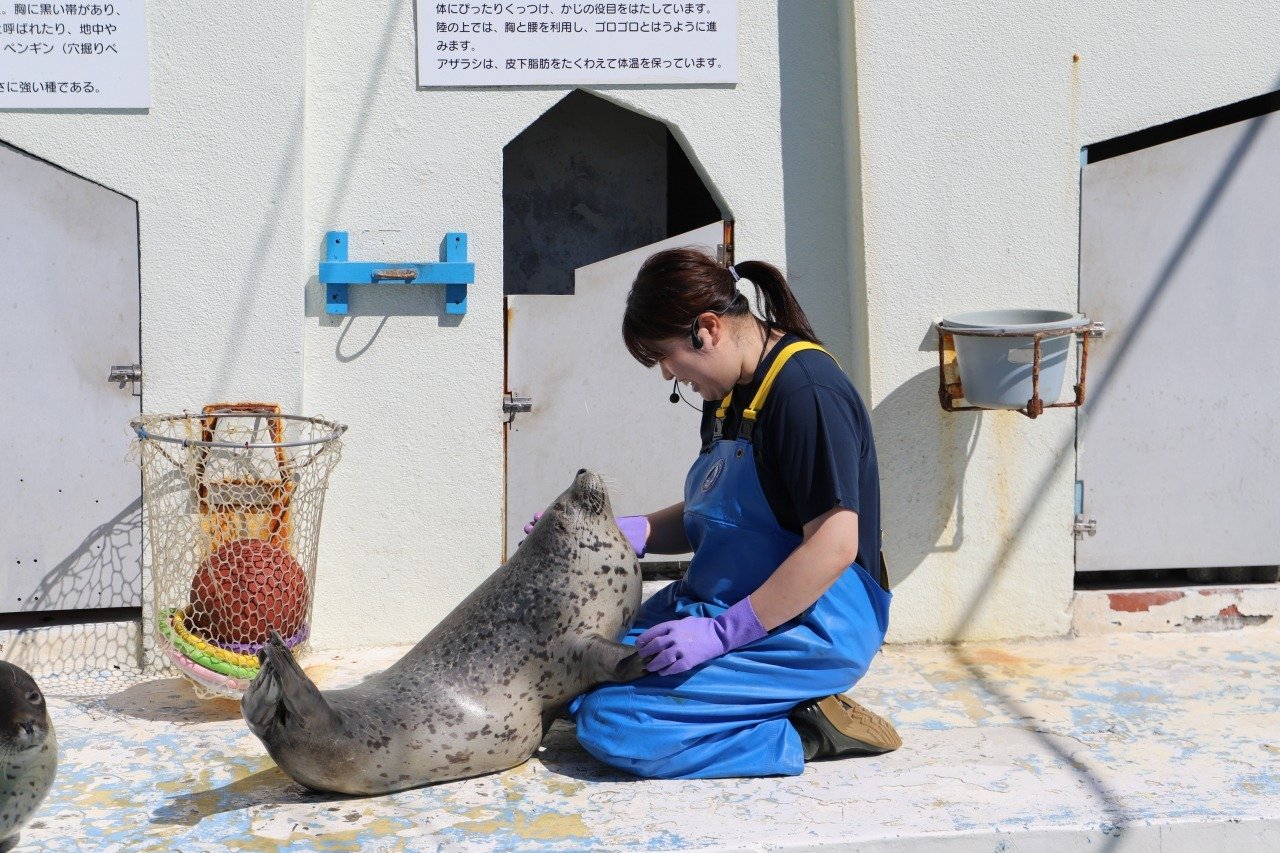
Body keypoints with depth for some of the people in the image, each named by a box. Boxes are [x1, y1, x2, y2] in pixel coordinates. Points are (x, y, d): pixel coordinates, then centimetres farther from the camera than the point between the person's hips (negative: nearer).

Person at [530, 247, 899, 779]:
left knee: (612, 722, -19)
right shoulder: (728, 395, 12)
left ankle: (810, 733, -6)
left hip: (811, 630, -10)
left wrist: (721, 632, -24)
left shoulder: (806, 391, -19)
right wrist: (620, 533, 2)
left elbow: (835, 544, -24)